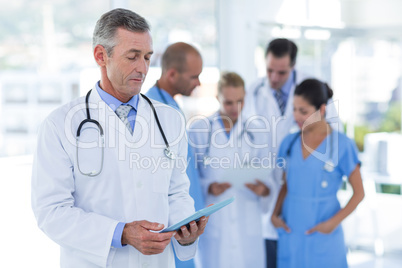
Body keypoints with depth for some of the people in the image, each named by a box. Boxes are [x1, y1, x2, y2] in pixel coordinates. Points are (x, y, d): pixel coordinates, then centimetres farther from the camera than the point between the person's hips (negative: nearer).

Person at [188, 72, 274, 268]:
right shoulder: (198, 130, 1)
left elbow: (266, 176, 9)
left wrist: (264, 189, -12)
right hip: (212, 223, -2)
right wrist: (209, 187, -17)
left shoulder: (255, 132, 10)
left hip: (247, 224, 2)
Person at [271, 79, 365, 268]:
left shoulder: (341, 145, -7)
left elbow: (358, 192, -3)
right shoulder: (289, 142, 6)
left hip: (322, 239, -4)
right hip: (290, 235, 4)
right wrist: (275, 214, 0)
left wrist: (334, 222, -13)